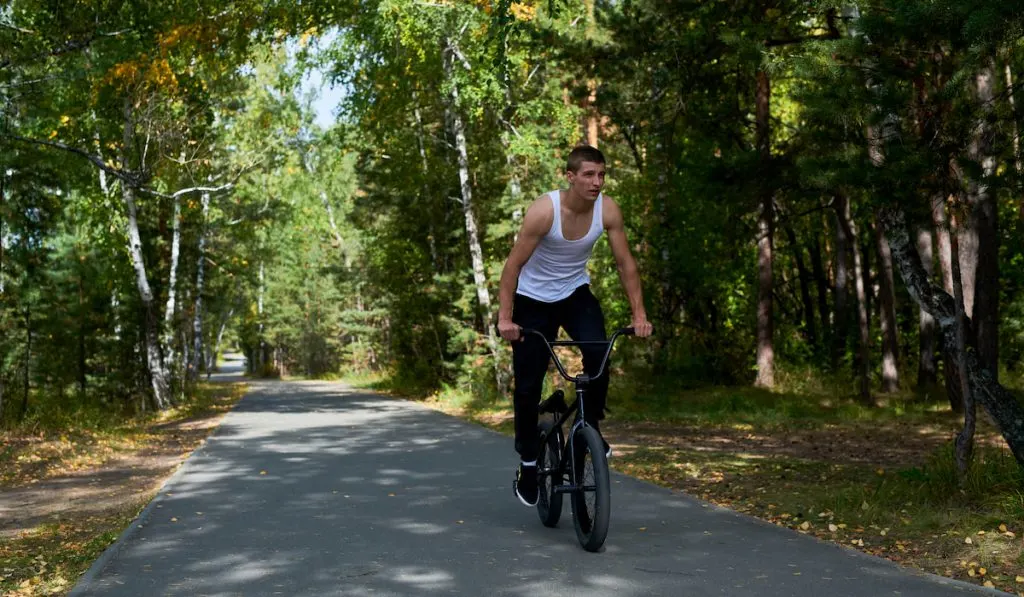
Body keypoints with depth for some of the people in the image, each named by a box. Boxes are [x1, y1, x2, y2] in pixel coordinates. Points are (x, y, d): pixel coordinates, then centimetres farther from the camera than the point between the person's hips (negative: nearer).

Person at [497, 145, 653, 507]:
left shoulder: (608, 211, -16)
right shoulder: (544, 211, -26)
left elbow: (625, 263, -7)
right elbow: (513, 265, -22)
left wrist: (639, 314, -11)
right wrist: (505, 317, -27)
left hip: (576, 293, 3)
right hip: (534, 298, -2)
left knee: (599, 353, -25)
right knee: (528, 384, -3)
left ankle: (591, 425, -1)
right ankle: (528, 459, 16)